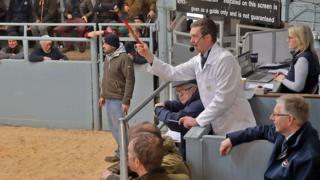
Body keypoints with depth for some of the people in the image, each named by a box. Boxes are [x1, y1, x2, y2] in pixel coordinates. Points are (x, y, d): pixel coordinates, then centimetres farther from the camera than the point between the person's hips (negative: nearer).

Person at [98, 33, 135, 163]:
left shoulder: (124, 58, -16)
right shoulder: (108, 57, 10)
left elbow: (130, 80, -18)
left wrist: (126, 101, -19)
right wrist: (103, 95, 19)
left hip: (118, 100, -9)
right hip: (109, 99, 9)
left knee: (120, 127, -4)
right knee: (113, 127, 15)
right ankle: (121, 152, 27)